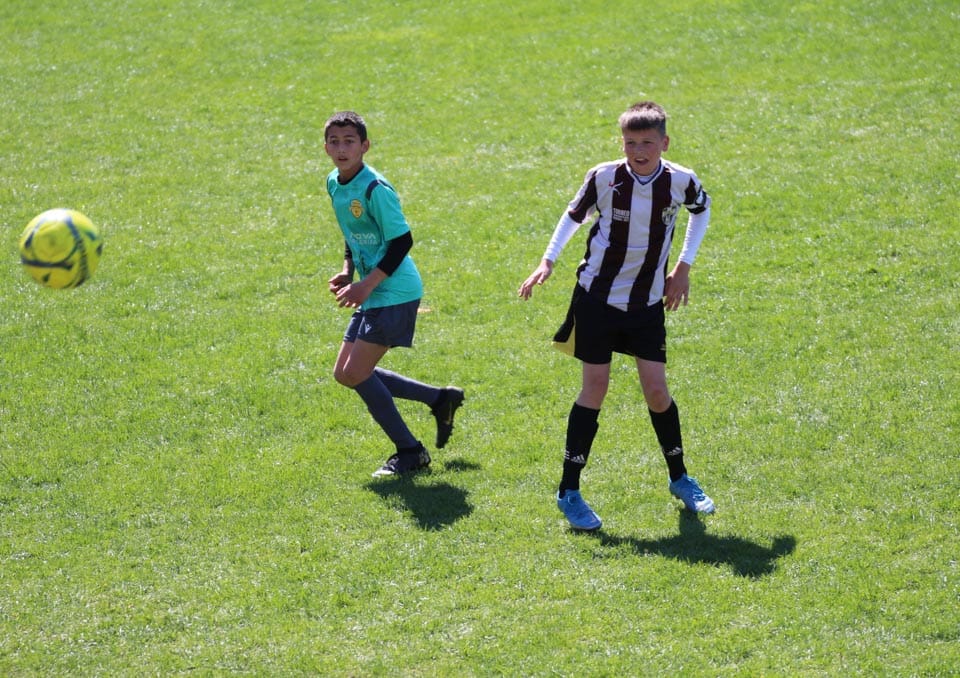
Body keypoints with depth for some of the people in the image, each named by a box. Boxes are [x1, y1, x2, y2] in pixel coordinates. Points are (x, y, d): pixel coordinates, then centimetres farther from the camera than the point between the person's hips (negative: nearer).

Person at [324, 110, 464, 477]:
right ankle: (440, 398, 20)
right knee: (345, 374, 10)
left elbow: (402, 241, -19)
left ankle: (410, 452, 3)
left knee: (356, 373, -11)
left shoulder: (375, 189, -19)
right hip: (372, 295, 10)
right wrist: (347, 271, 6)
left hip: (395, 293, -10)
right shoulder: (334, 184, 8)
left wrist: (368, 284, -21)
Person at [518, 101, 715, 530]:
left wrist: (684, 266, 7)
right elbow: (574, 215, 3)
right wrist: (547, 261, -8)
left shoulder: (681, 183, -10)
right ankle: (569, 491, 4)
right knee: (595, 388, -3)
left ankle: (679, 479, 22)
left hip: (648, 302, 2)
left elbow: (701, 211, 13)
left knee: (656, 390, -1)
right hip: (598, 297, -2)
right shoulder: (604, 178, -14)